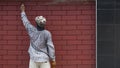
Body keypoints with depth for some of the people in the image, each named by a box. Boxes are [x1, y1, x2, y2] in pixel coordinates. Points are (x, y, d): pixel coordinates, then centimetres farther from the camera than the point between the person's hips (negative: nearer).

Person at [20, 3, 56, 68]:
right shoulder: (47, 33, -7)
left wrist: (23, 11, 30)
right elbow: (50, 47, -5)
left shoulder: (32, 30, -2)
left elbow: (26, 22, 15)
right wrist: (53, 59, 3)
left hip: (33, 59, 2)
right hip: (44, 59, -2)